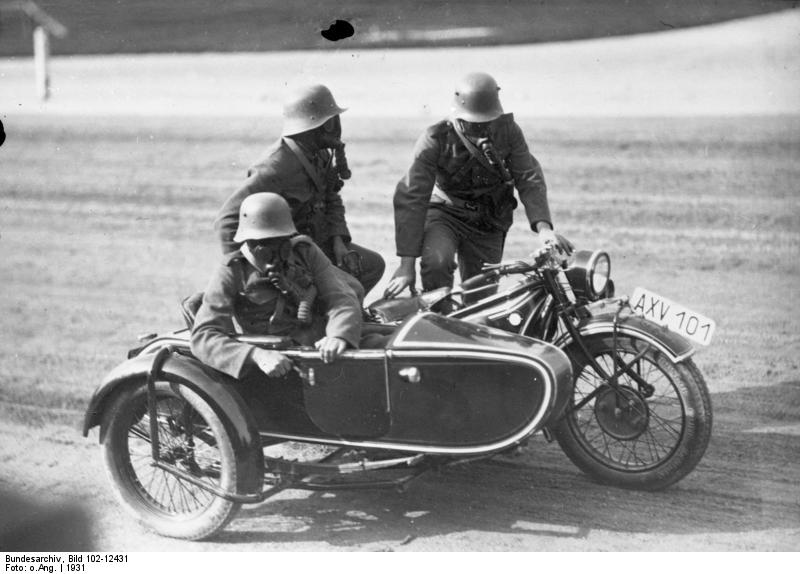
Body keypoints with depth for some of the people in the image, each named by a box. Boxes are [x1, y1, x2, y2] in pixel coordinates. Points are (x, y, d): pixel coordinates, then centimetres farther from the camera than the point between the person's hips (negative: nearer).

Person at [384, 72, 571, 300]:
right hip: (443, 211, -3)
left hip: (488, 225, 3)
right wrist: (407, 264, -29)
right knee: (436, 262, -33)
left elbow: (529, 179, -13)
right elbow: (411, 198, -23)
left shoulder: (508, 132, -12)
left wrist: (543, 226, -32)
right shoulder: (435, 140, -21)